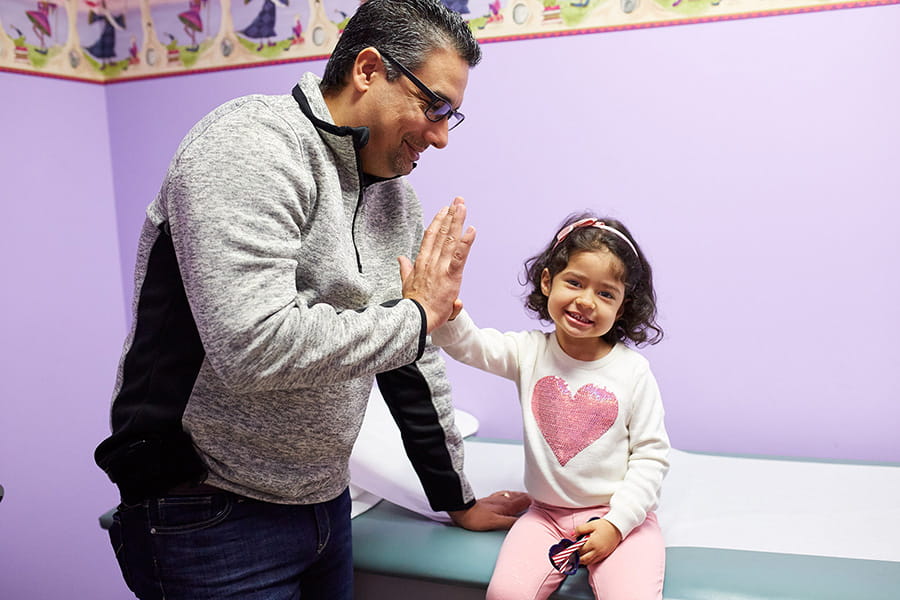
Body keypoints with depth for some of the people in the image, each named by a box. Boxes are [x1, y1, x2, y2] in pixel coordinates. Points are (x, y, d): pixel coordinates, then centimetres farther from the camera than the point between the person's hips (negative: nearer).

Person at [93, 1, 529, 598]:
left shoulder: (395, 196, 6)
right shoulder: (253, 143, -19)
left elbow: (415, 365, 12)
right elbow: (255, 347, -32)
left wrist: (459, 501, 17)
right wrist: (416, 315, -18)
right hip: (209, 519, -7)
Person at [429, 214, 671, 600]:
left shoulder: (633, 371, -7)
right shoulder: (529, 352, -1)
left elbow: (651, 456, -4)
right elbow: (466, 343, -14)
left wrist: (617, 523, -12)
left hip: (618, 515, -2)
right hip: (547, 514, 2)